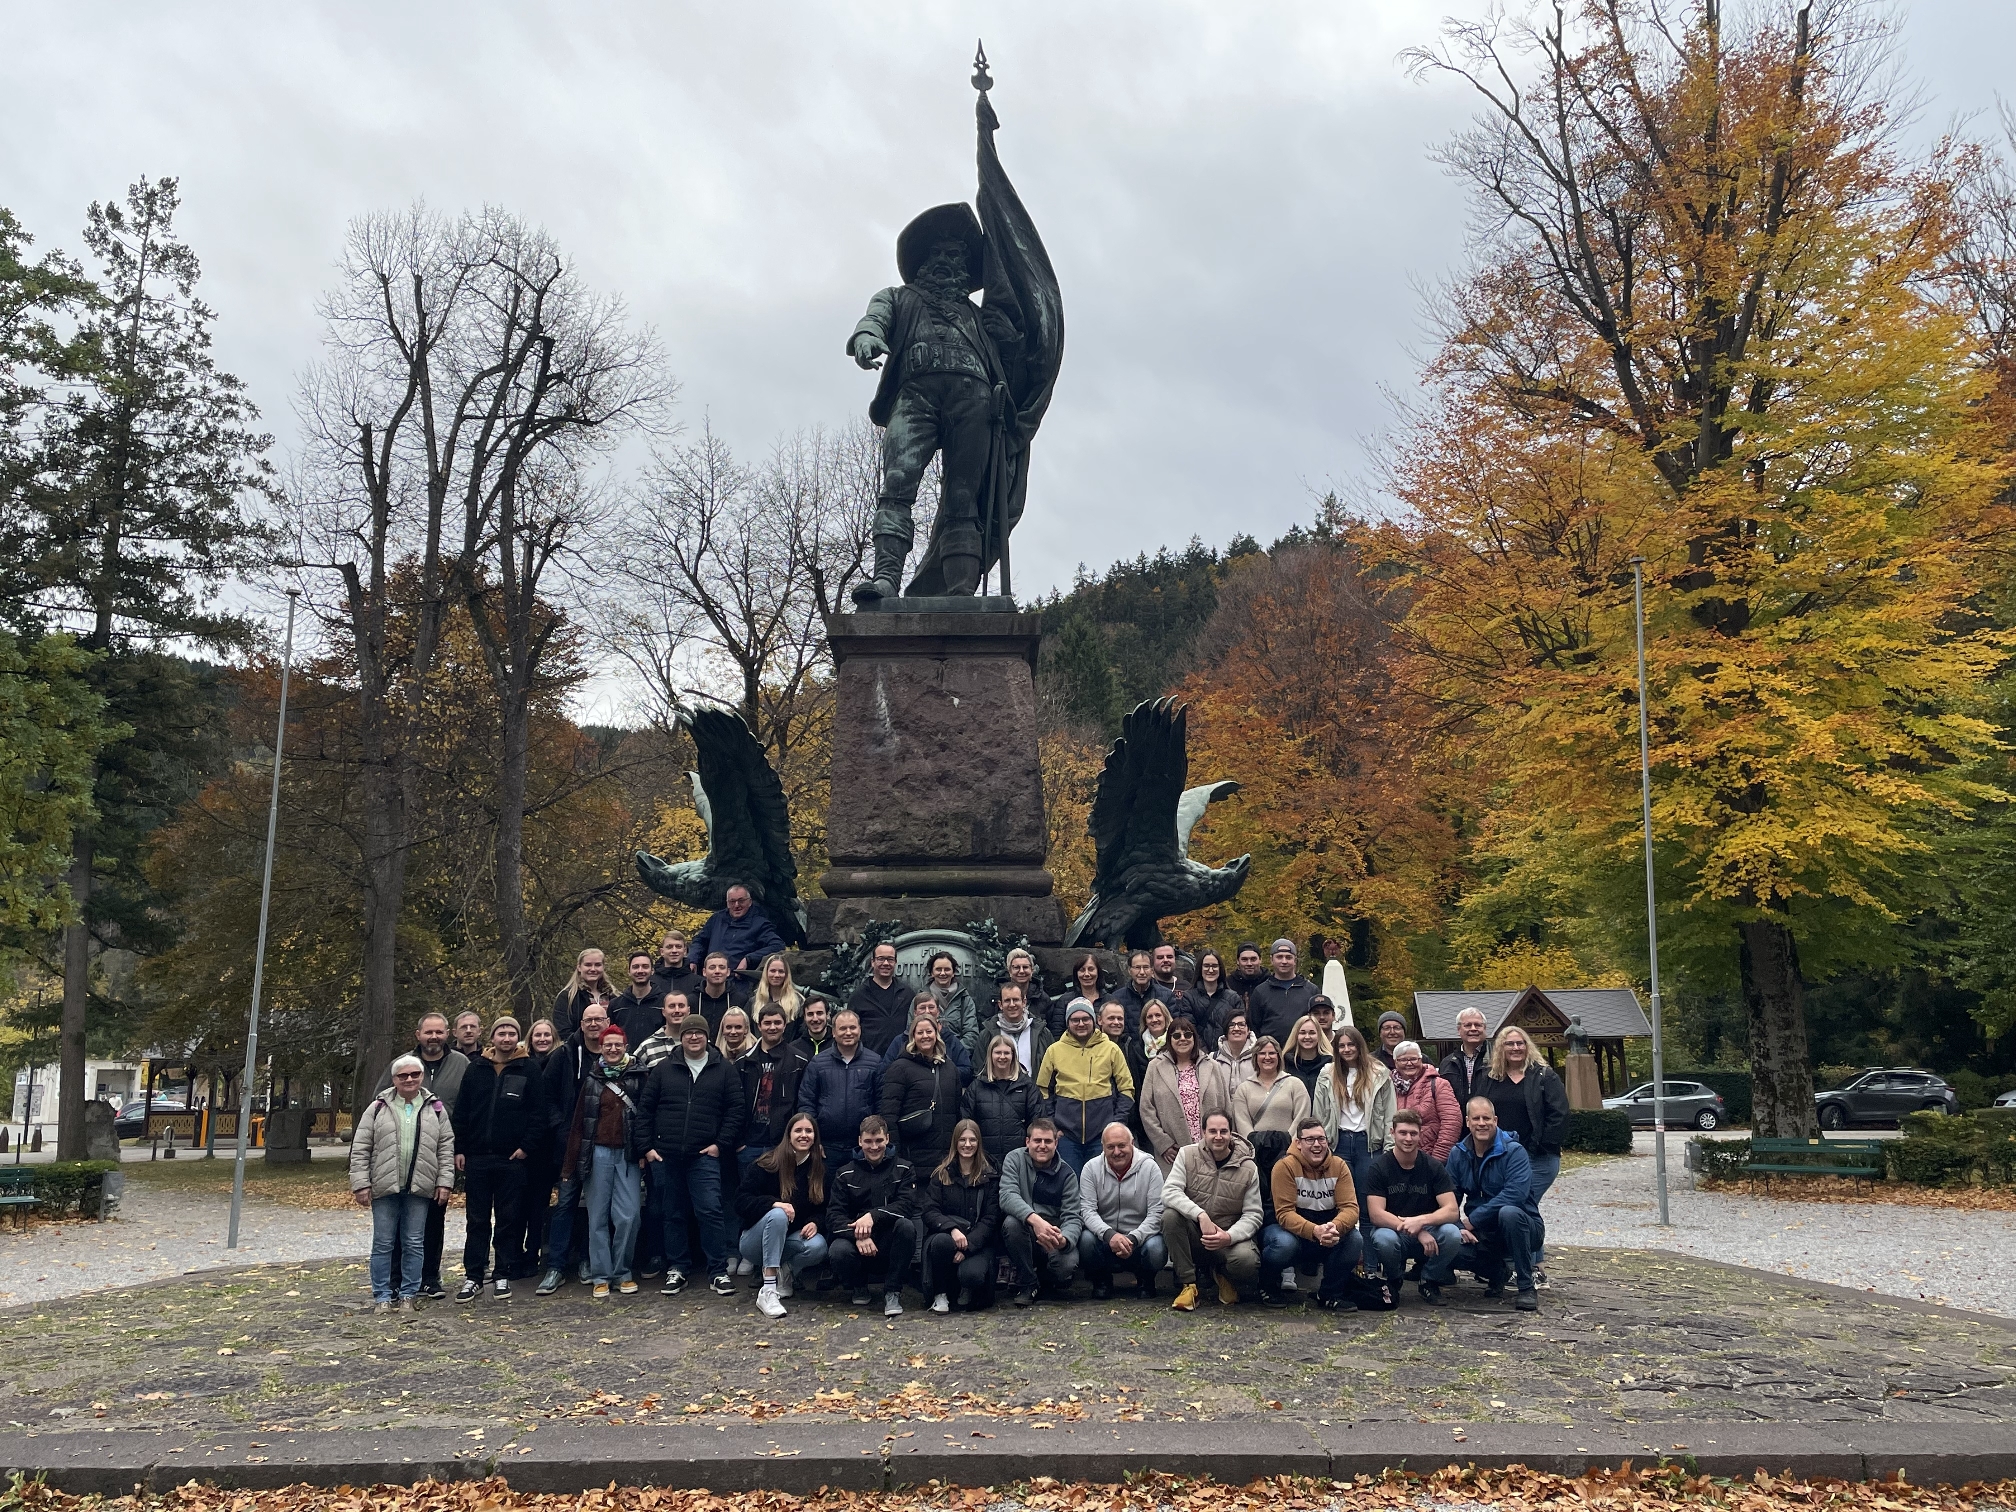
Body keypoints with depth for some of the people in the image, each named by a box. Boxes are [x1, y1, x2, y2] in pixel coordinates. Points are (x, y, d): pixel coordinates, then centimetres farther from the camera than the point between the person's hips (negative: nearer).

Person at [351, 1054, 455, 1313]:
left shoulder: (435, 1109, 6)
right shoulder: (378, 1108, 3)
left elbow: (446, 1148, 7)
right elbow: (360, 1149, 2)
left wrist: (445, 1182, 0)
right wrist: (360, 1183, -4)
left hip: (419, 1189, 1)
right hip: (384, 1187, -1)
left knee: (413, 1244, 6)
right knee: (383, 1244, 5)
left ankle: (408, 1294, 16)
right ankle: (382, 1296, 14)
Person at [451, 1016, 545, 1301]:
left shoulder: (528, 1070, 1)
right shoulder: (477, 1070, 7)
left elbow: (538, 1114, -2)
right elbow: (460, 1113, 8)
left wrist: (526, 1146, -9)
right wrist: (459, 1149, 2)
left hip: (512, 1160, -2)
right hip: (476, 1158, 2)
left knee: (510, 1219, 4)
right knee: (476, 1220, 6)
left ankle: (503, 1275, 13)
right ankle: (473, 1278, 10)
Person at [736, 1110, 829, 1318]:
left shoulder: (819, 1168, 0)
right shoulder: (766, 1164, -12)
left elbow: (823, 1209, 6)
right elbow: (741, 1203, -17)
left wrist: (815, 1223, -17)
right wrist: (774, 1203, -33)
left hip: (790, 1241, 3)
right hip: (756, 1241, -3)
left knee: (818, 1246, -30)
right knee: (777, 1215, -36)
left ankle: (784, 1272, 1)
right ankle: (767, 1291, -37)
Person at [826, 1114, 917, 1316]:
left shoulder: (904, 1169, 5)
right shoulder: (846, 1174, 7)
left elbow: (906, 1205, -11)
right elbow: (834, 1215, -4)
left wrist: (873, 1216, -28)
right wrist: (858, 1236, -24)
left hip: (889, 1244, -1)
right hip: (857, 1243, 1)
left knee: (906, 1225, -32)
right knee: (838, 1252, -32)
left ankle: (893, 1292, -16)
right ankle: (859, 1287, 4)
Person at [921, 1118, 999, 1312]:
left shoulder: (991, 1177, 7)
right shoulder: (941, 1173, 9)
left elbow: (991, 1218, -2)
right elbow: (929, 1212, -2)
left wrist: (968, 1245, -17)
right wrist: (952, 1229, -23)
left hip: (978, 1242, -1)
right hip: (945, 1236, 1)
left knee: (972, 1275, -34)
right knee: (941, 1242, -37)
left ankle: (967, 1292, 6)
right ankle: (940, 1294, -11)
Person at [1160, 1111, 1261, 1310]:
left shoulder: (1248, 1168, -3)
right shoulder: (1188, 1155, -4)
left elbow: (1253, 1215, -4)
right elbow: (1169, 1192, -16)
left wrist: (1229, 1237, -24)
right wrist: (1201, 1215, -31)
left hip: (1230, 1236, 0)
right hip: (1193, 1233, 1)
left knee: (1246, 1261, -33)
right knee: (1170, 1216, -31)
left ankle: (1225, 1276, 9)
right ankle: (1187, 1284, -17)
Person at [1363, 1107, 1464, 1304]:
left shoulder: (1433, 1166, -3)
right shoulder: (1378, 1167, -9)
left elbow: (1451, 1210, -11)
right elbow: (1377, 1214, -17)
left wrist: (1421, 1221, -30)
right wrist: (1418, 1232, -28)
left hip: (1427, 1231, 2)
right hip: (1392, 1230, -2)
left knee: (1452, 1234, -30)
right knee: (1384, 1239, -37)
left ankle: (1429, 1281, 0)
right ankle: (1394, 1281, -1)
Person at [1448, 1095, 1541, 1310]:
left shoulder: (1513, 1152, -13)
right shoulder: (1458, 1154, 3)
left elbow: (1515, 1194, -27)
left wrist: (1471, 1220, -27)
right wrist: (1459, 1227, -20)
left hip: (1521, 1227, -4)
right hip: (1482, 1234, 4)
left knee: (1508, 1213, -38)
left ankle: (1527, 1288, -22)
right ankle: (1496, 1273, 8)